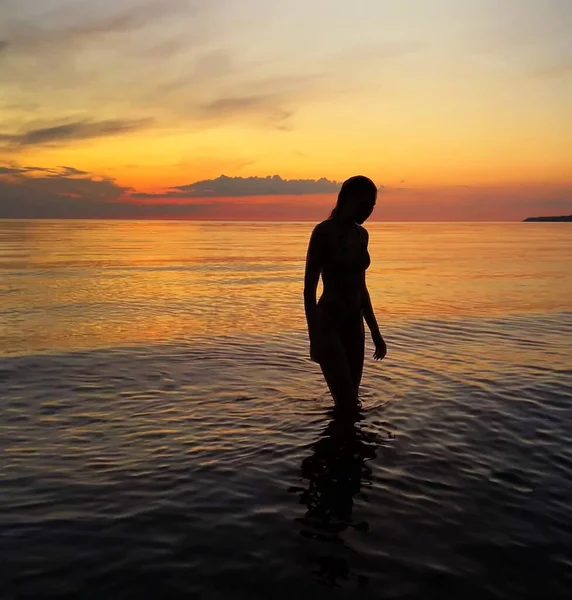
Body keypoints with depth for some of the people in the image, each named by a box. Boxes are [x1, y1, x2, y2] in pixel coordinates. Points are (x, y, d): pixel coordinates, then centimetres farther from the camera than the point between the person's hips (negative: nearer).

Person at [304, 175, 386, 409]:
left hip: (354, 324, 7)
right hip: (328, 323, -7)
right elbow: (309, 288, -12)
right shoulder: (324, 231, -12)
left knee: (348, 403, 12)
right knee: (348, 405, -9)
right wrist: (314, 337, -16)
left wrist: (375, 333, 17)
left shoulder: (362, 234, 9)